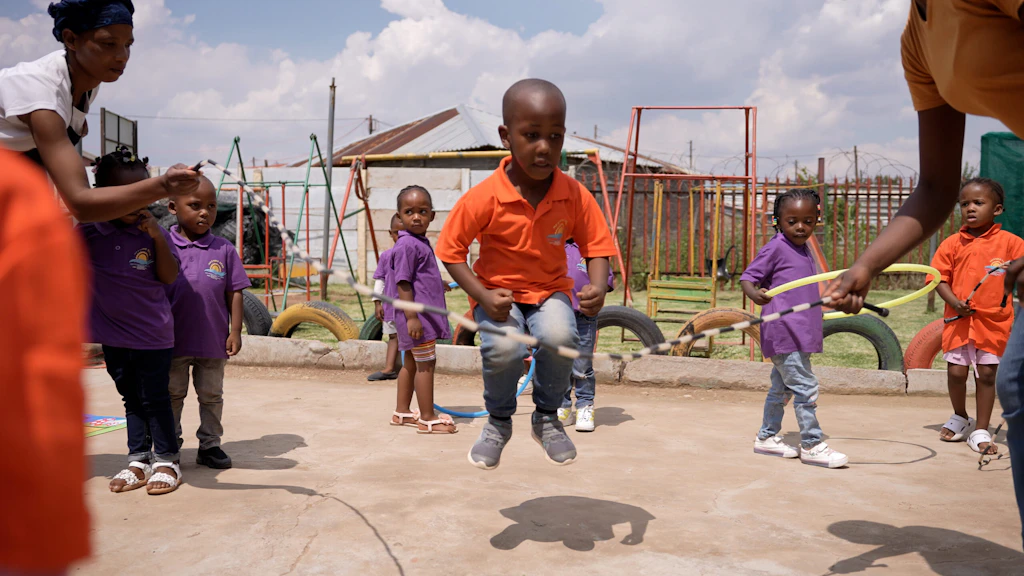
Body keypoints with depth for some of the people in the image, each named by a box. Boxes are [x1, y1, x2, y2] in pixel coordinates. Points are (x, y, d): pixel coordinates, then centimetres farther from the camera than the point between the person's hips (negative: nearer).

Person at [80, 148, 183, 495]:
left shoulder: (151, 232, -8)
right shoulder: (88, 232, -4)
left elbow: (169, 278, -11)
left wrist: (157, 237, -22)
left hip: (152, 334, -3)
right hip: (113, 334, 3)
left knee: (154, 398, 4)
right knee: (131, 398, 14)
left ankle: (167, 460, 16)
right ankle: (138, 461, 23)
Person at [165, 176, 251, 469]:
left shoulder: (224, 250, -3)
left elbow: (234, 293, 0)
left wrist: (235, 331, -3)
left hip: (213, 342, 1)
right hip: (174, 341, -1)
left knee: (212, 395, 13)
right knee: (172, 395, 13)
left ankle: (210, 444, 26)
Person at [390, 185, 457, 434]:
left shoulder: (421, 243, 13)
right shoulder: (406, 245, -17)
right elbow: (403, 283, -21)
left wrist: (439, 285, 42)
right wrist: (411, 316, -25)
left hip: (423, 315, 10)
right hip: (416, 315, -10)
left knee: (411, 363, 16)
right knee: (425, 364, -4)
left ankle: (402, 412, 27)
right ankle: (428, 419, 3)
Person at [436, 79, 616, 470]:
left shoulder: (575, 196, -11)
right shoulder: (483, 198, -19)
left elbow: (596, 248, -2)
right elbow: (451, 252, -9)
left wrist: (597, 288, -24)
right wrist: (483, 297, -22)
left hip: (550, 289, 2)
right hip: (498, 291, -2)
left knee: (560, 336, -30)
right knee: (504, 348, -31)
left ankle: (547, 417, 2)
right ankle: (499, 422, 4)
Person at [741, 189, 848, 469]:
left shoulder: (804, 250, 15)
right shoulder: (776, 248, -9)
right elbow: (747, 277, -12)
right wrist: (755, 293, -34)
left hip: (800, 334, 9)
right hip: (784, 331, -9)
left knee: (782, 388, 16)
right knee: (805, 387, -10)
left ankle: (767, 437, 26)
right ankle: (811, 445, -3)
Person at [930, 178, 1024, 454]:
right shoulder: (953, 243, 3)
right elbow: (939, 277, 3)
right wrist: (955, 302, -12)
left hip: (994, 321, -1)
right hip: (958, 319, 1)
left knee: (987, 374, 2)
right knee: (956, 372, 4)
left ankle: (981, 431, 15)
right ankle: (960, 418, 31)